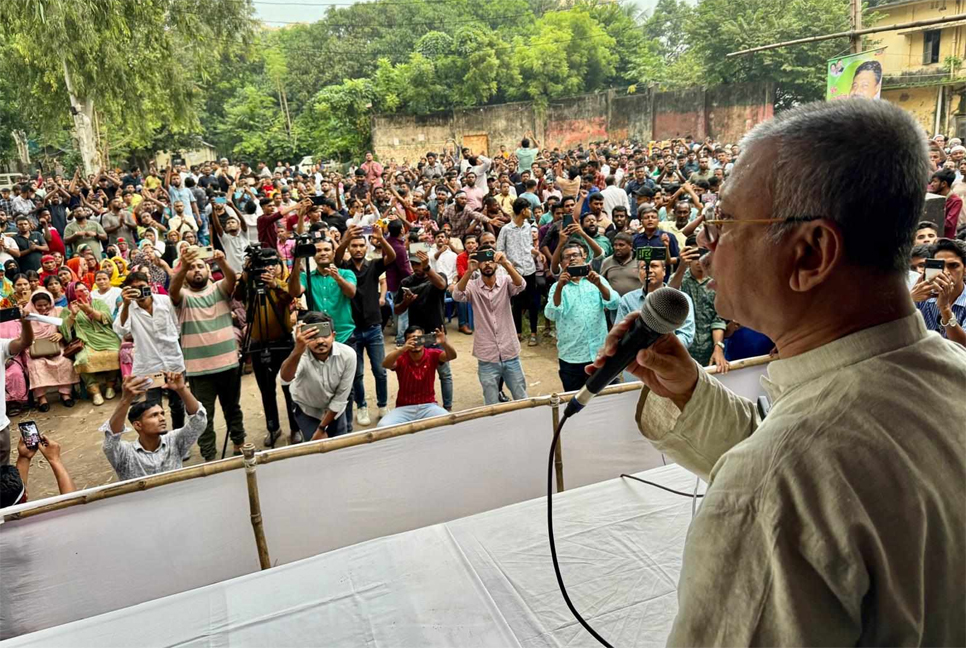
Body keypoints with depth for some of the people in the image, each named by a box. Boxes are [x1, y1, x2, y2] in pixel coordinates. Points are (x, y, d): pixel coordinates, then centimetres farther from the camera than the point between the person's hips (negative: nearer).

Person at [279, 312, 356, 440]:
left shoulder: (347, 354, -27)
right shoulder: (302, 355, -33)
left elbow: (341, 396, -18)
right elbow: (285, 379, -56)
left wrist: (321, 428, -15)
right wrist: (297, 351, -72)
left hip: (334, 409, 2)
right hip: (307, 410, -2)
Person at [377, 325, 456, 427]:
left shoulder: (432, 355, -4)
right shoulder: (401, 357, -8)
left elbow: (452, 356, -20)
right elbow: (385, 364, -28)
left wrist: (444, 343, -42)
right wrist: (402, 349, -45)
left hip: (428, 406, 1)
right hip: (404, 408, 0)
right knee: (383, 426, -26)